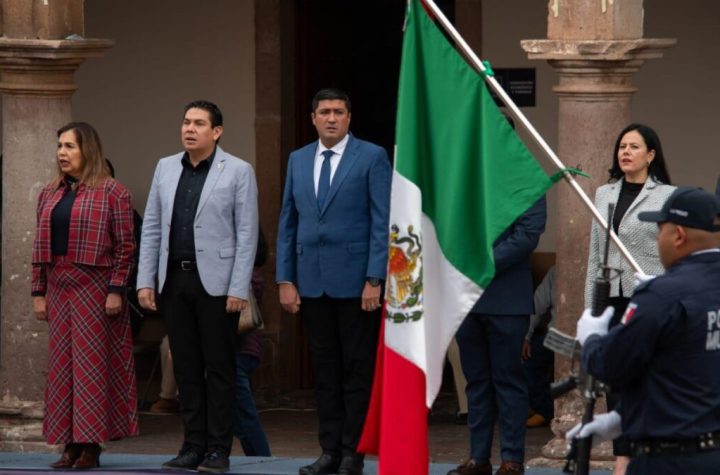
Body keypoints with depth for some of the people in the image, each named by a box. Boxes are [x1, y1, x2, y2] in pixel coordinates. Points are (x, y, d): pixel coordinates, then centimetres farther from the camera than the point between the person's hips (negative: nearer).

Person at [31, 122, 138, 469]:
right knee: (62, 364, 5)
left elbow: (125, 246, -7)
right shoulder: (49, 195, 14)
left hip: (95, 290, -6)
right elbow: (41, 247, 14)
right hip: (59, 289, 6)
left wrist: (116, 291, -13)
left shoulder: (112, 193, -4)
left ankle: (91, 445, -1)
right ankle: (70, 444, 9)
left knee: (92, 363, -5)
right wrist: (38, 292, 9)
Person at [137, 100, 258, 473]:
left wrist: (238, 289, -12)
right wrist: (145, 281, 5)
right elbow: (151, 228, 11)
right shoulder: (166, 169, 11)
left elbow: (246, 234, -6)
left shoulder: (238, 172, -3)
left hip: (215, 283, -5)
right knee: (186, 368, 7)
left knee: (218, 368, 0)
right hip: (174, 280, 5)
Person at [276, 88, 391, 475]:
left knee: (357, 370, -1)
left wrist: (375, 279, -12)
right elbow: (287, 223, 14)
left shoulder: (372, 158, -2)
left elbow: (383, 222, -6)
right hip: (312, 281, 4)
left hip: (354, 280, -4)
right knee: (325, 370, 7)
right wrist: (285, 280, 6)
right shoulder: (298, 160, 12)